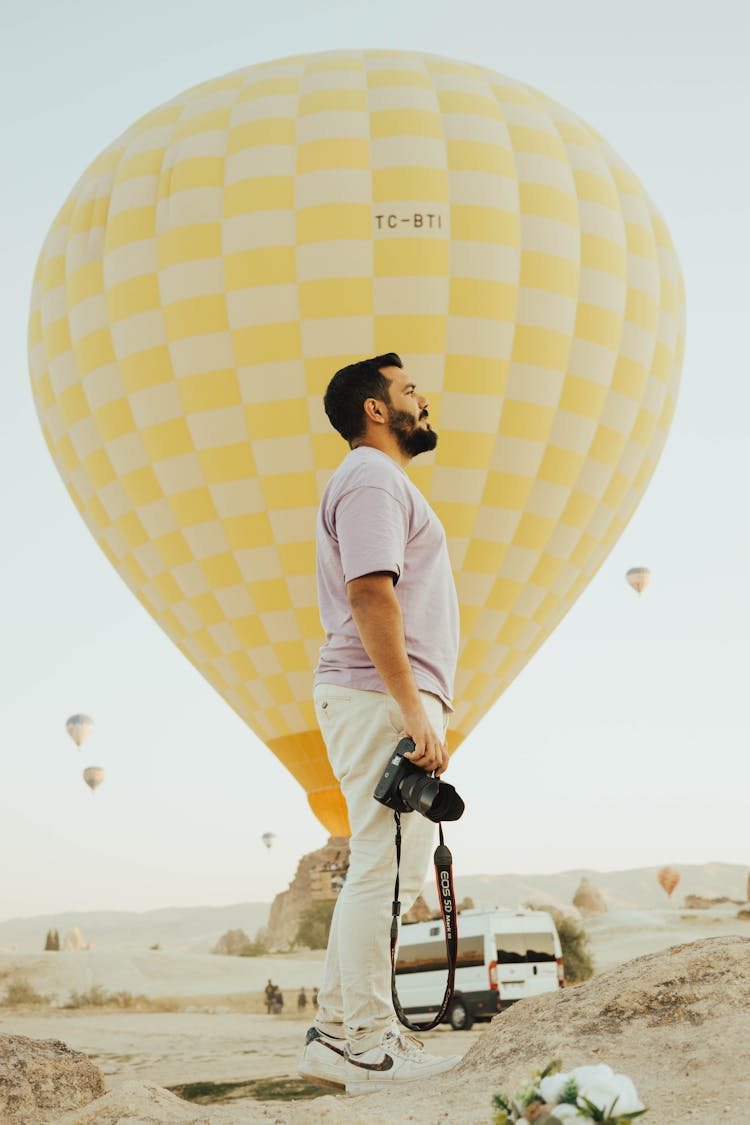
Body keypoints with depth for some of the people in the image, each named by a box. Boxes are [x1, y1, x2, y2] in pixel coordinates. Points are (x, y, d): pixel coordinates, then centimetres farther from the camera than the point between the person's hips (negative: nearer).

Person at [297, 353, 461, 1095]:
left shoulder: (378, 481, 26)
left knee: (387, 870, 12)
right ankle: (369, 1047, -5)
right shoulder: (372, 478, -7)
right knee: (384, 868, -9)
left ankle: (335, 1035, 16)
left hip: (392, 703, 11)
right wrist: (415, 711, -23)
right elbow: (370, 593, -19)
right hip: (382, 700, -11)